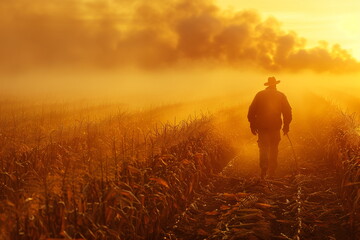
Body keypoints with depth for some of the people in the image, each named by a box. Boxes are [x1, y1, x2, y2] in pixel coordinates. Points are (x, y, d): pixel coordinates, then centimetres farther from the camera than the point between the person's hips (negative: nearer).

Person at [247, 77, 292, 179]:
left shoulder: (260, 95, 1)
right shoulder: (281, 96, 2)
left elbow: (251, 111, 0)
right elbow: (287, 112, 1)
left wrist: (252, 125, 7)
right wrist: (286, 125, 9)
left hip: (262, 126, 0)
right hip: (275, 127, 0)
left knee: (263, 149, 10)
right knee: (273, 150, 11)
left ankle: (263, 170, -4)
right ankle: (271, 173, 11)